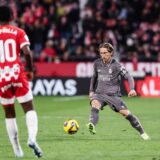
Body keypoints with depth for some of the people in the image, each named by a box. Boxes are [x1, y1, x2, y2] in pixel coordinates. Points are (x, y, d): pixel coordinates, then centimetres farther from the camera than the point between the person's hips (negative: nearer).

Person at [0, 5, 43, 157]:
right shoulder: (19, 32, 2)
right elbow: (27, 53, -10)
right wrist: (30, 70, 2)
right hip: (18, 73, -1)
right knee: (29, 109, 4)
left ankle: (17, 149, 11)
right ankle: (32, 138, -22)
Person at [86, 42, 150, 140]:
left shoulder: (116, 65, -8)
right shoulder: (97, 63, 4)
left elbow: (128, 77, -10)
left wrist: (132, 89, -26)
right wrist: (91, 90, 19)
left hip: (113, 95, -2)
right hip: (99, 94, 2)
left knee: (126, 113, -7)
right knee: (95, 103, -32)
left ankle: (142, 132, 12)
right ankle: (92, 125, -53)